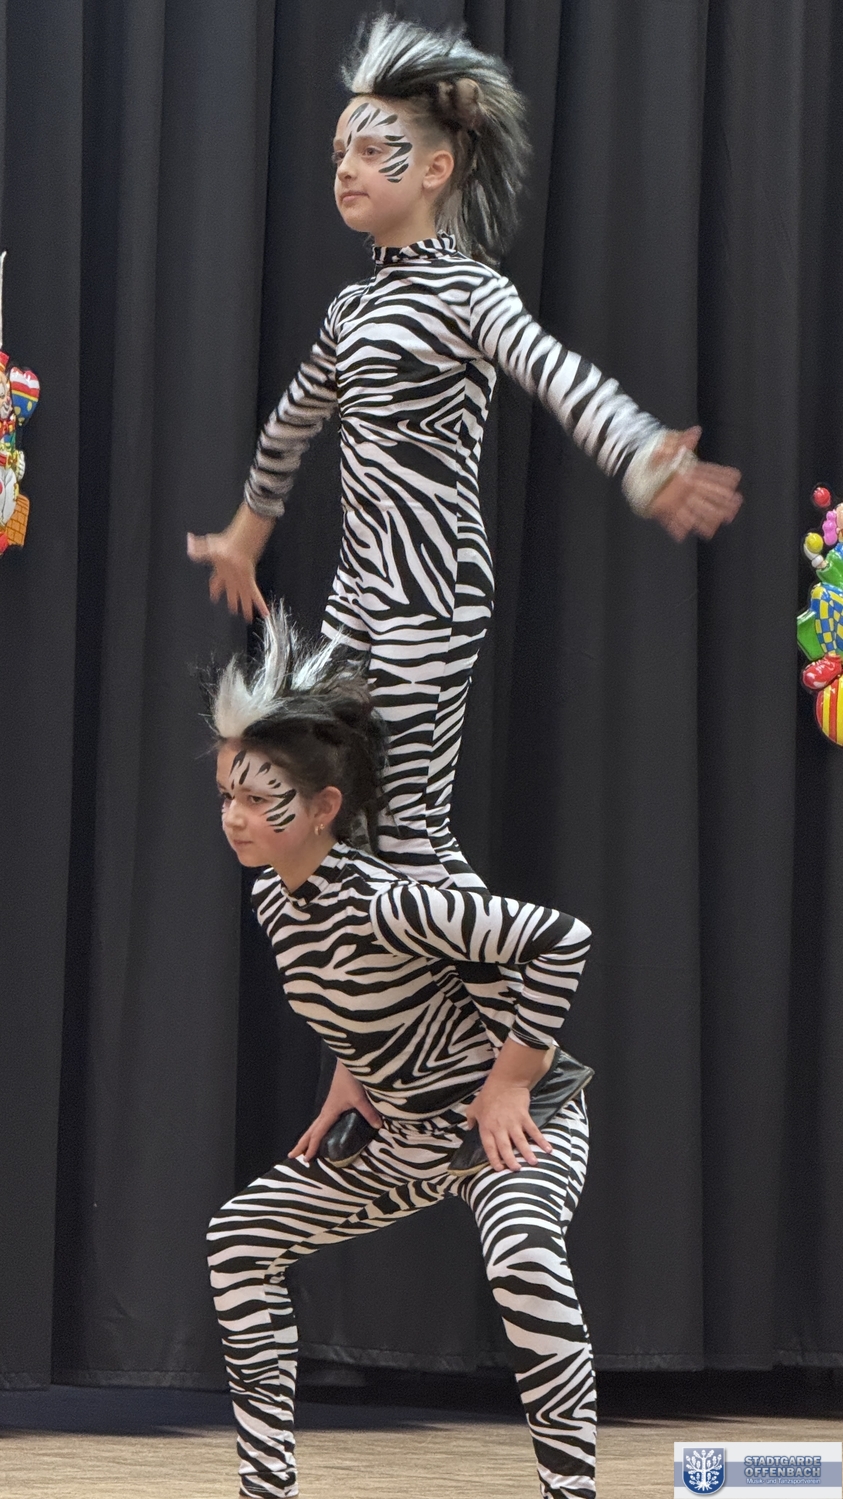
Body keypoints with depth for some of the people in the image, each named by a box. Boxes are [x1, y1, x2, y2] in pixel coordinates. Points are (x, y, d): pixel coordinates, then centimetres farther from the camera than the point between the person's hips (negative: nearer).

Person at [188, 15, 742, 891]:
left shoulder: (467, 290, -10)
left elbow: (560, 377, -29)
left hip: (430, 588, -8)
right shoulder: (354, 307, 15)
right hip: (360, 586, 8)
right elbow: (294, 423, 33)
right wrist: (244, 538, 45)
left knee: (409, 832, -10)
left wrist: (645, 462, -47)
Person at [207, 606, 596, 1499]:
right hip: (402, 1138, 9)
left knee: (523, 1258, -37)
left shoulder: (380, 906, -31)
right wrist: (349, 1076, 5)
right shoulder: (272, 900, -4)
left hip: (512, 1123, -9)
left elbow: (563, 938, -36)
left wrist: (509, 1084, -28)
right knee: (242, 1236, 6)